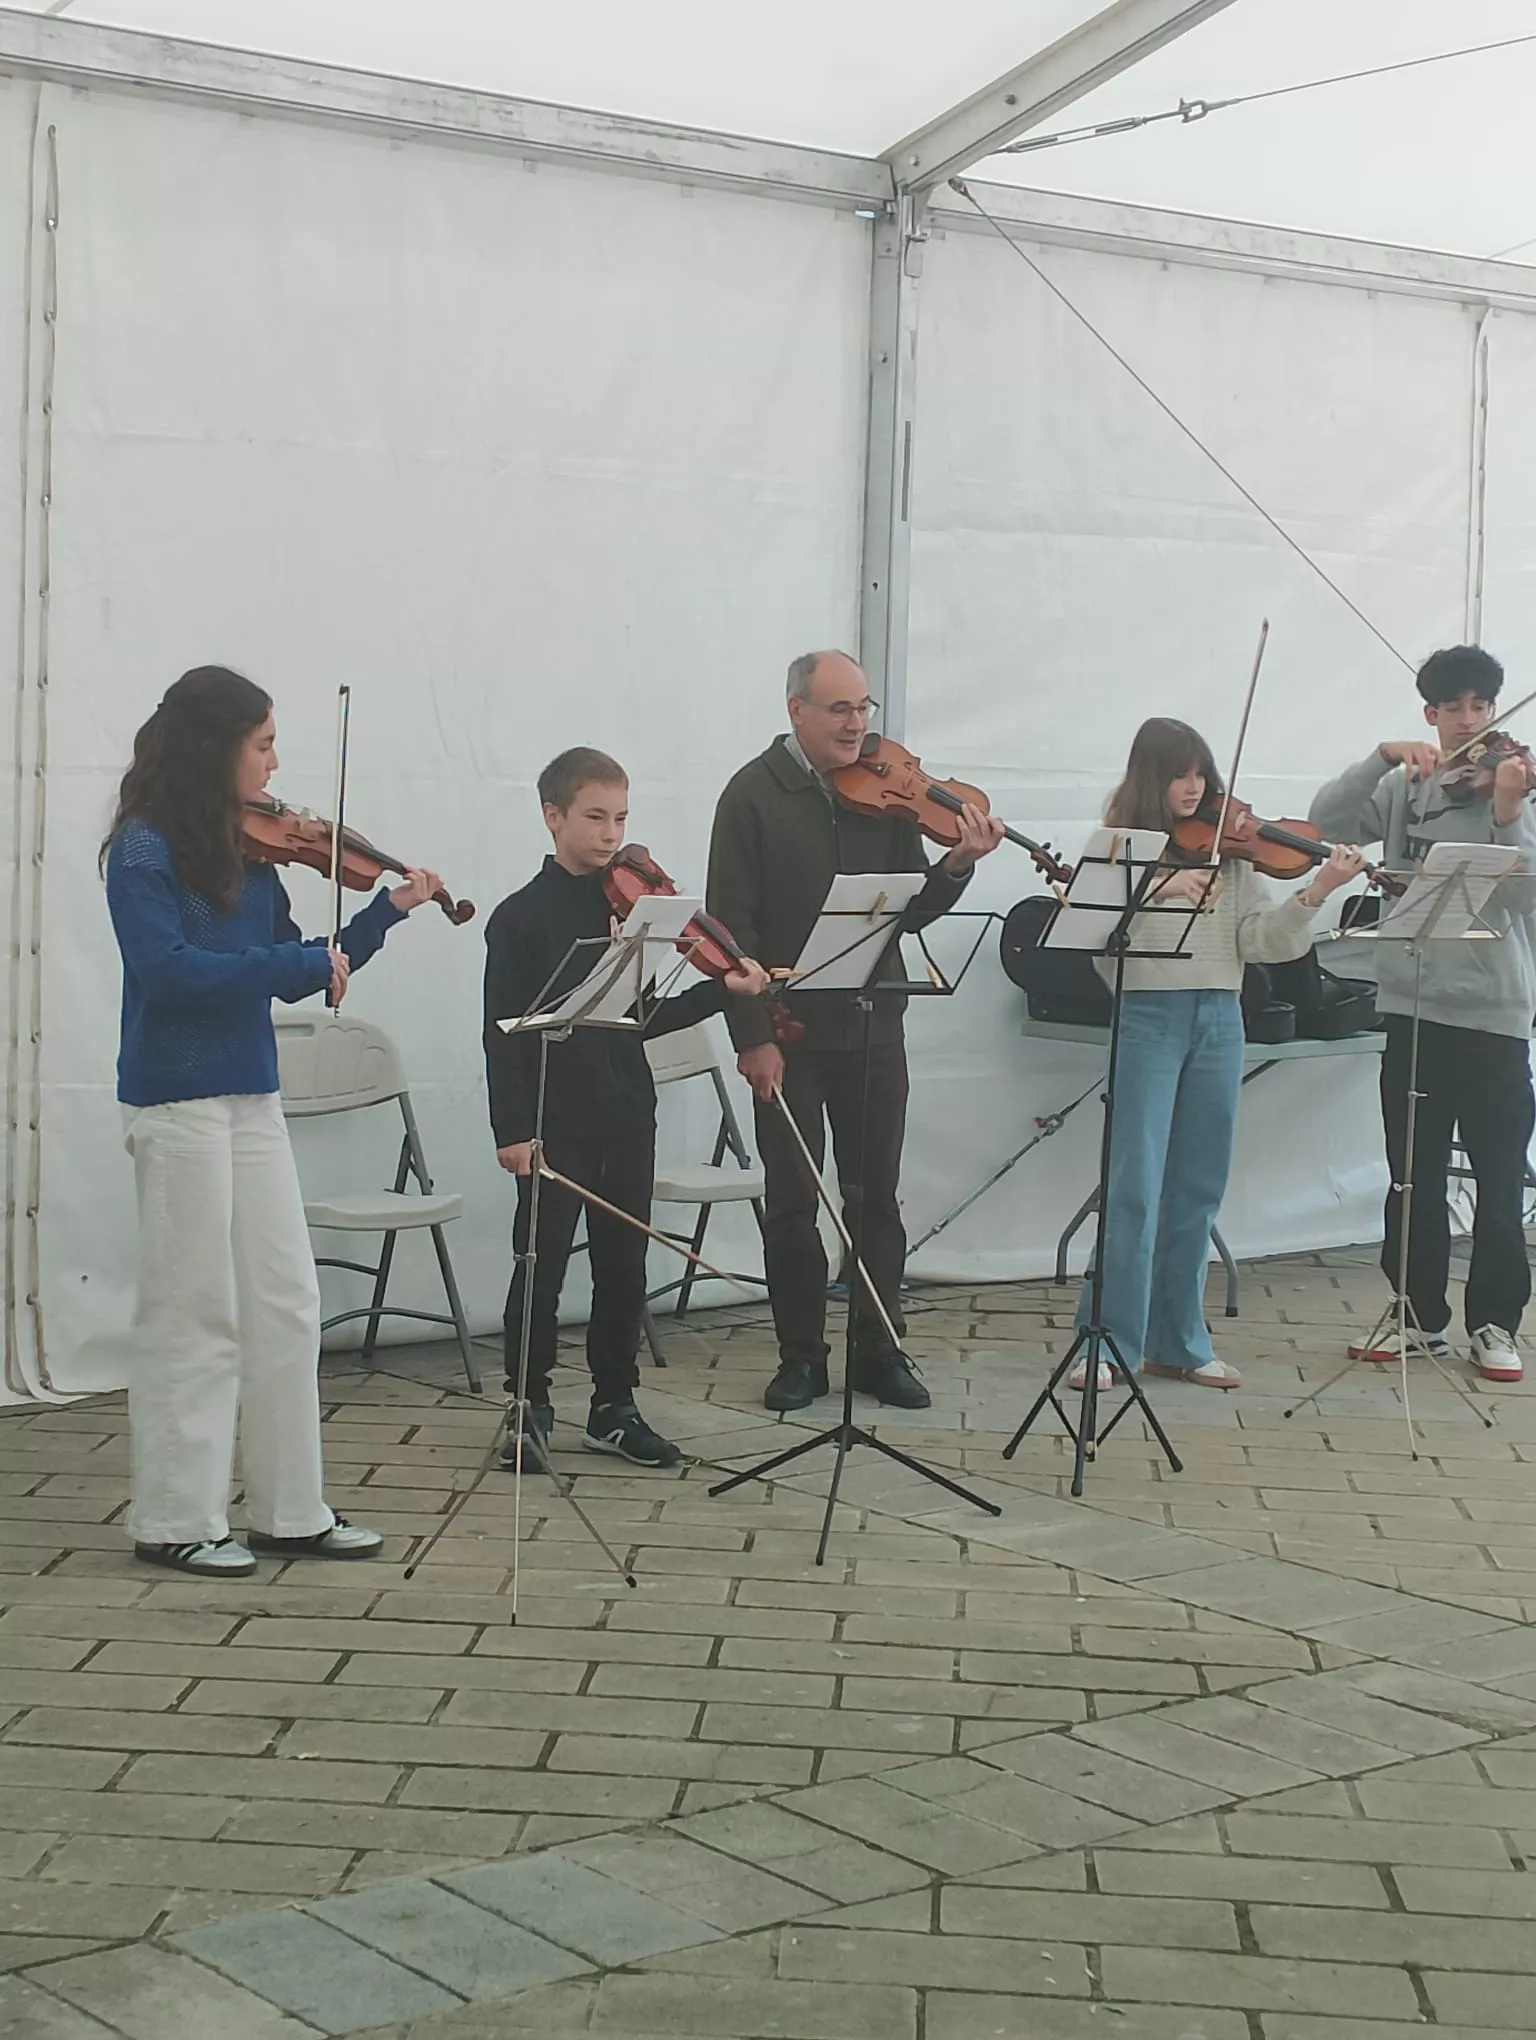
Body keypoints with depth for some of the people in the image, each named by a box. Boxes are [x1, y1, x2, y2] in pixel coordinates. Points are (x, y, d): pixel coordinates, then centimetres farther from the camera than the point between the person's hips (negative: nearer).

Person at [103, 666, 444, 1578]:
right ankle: (177, 1521, 11)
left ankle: (294, 1511, 18)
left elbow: (290, 975, 14)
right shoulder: (144, 851, -10)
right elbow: (167, 968, -23)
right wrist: (304, 961, -20)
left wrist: (386, 912, 7)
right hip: (177, 1099, -7)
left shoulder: (244, 852, 11)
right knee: (194, 1314, 0)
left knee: (287, 1307, 9)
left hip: (251, 1093, 8)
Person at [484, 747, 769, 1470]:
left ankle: (615, 1406, 21)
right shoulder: (521, 918, -7)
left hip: (626, 1116, 5)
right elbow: (505, 1032, -9)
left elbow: (648, 1016, 11)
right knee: (542, 1263, 2)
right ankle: (529, 1404, 16)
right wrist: (512, 1130, -14)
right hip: (554, 1120, -5)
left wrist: (722, 988, -2)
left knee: (623, 1264, 10)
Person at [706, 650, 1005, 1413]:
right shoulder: (754, 794, -6)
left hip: (873, 1029, 3)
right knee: (792, 1201, 6)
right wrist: (752, 1036, -13)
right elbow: (731, 927, -9)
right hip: (787, 1034, -3)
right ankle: (801, 1357, 17)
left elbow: (910, 912, 4)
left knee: (876, 1198, 9)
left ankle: (879, 1351, 20)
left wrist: (956, 866, -16)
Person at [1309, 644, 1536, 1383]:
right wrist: (1385, 756, -16)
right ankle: (1421, 1314, 19)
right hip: (1413, 1005, 2)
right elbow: (1325, 819, -7)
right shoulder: (1402, 790, 6)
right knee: (1413, 1176, 9)